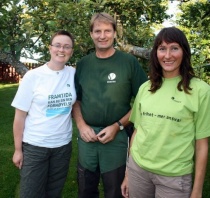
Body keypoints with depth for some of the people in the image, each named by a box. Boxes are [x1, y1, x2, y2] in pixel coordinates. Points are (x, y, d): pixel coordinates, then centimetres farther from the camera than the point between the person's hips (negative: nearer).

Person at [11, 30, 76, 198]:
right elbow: (20, 115, -7)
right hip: (34, 146, -3)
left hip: (63, 145, 3)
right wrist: (18, 149, -5)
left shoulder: (73, 73, -2)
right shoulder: (33, 76, -11)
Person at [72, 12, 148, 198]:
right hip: (87, 136, 3)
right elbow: (76, 100, 11)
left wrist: (117, 126, -13)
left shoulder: (129, 62, -6)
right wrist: (81, 125, -6)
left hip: (117, 137, -3)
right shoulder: (82, 64, 5)